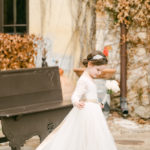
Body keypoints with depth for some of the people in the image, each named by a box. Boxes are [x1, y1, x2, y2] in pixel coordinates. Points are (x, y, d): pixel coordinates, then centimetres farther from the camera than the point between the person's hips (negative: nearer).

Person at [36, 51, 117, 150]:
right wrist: (77, 103, -48)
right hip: (87, 112, -10)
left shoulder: (89, 79, 13)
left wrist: (97, 104, 40)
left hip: (92, 111, 10)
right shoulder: (83, 80, -17)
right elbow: (75, 96, -27)